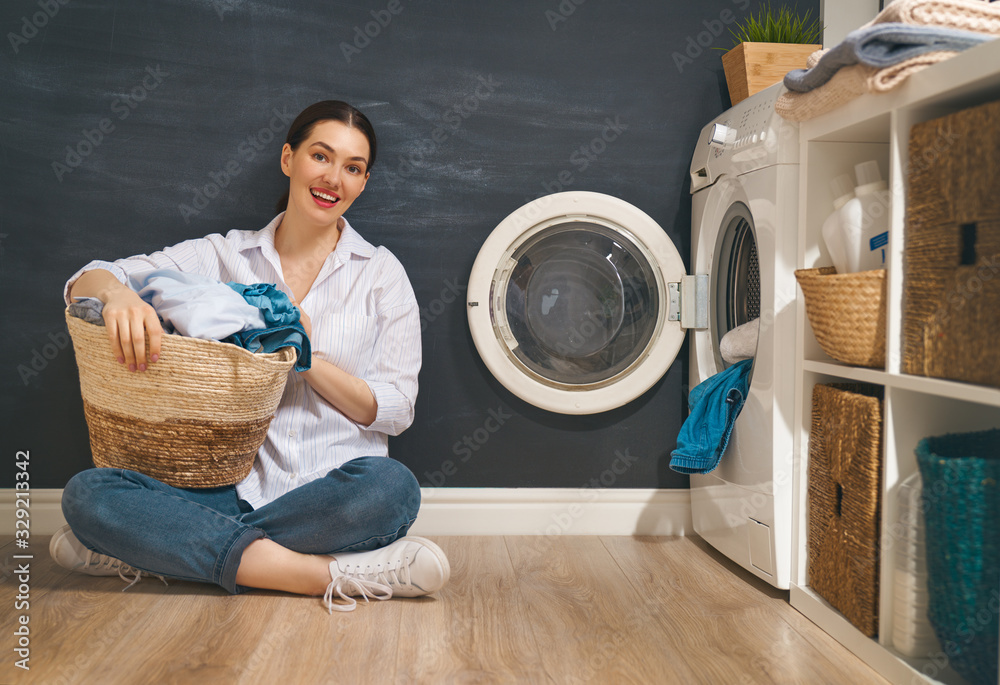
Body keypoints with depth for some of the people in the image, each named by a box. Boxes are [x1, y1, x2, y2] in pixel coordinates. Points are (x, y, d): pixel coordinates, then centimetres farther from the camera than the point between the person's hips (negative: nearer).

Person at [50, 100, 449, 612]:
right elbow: (85, 282, 1)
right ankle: (328, 575, -28)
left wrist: (307, 357, -12)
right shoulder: (224, 256, 10)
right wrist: (117, 293, -23)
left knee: (391, 486, -35)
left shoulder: (381, 273, 7)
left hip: (333, 494, -1)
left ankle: (153, 553, -21)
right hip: (233, 488, 2)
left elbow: (395, 411, 3)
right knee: (87, 494, -23)